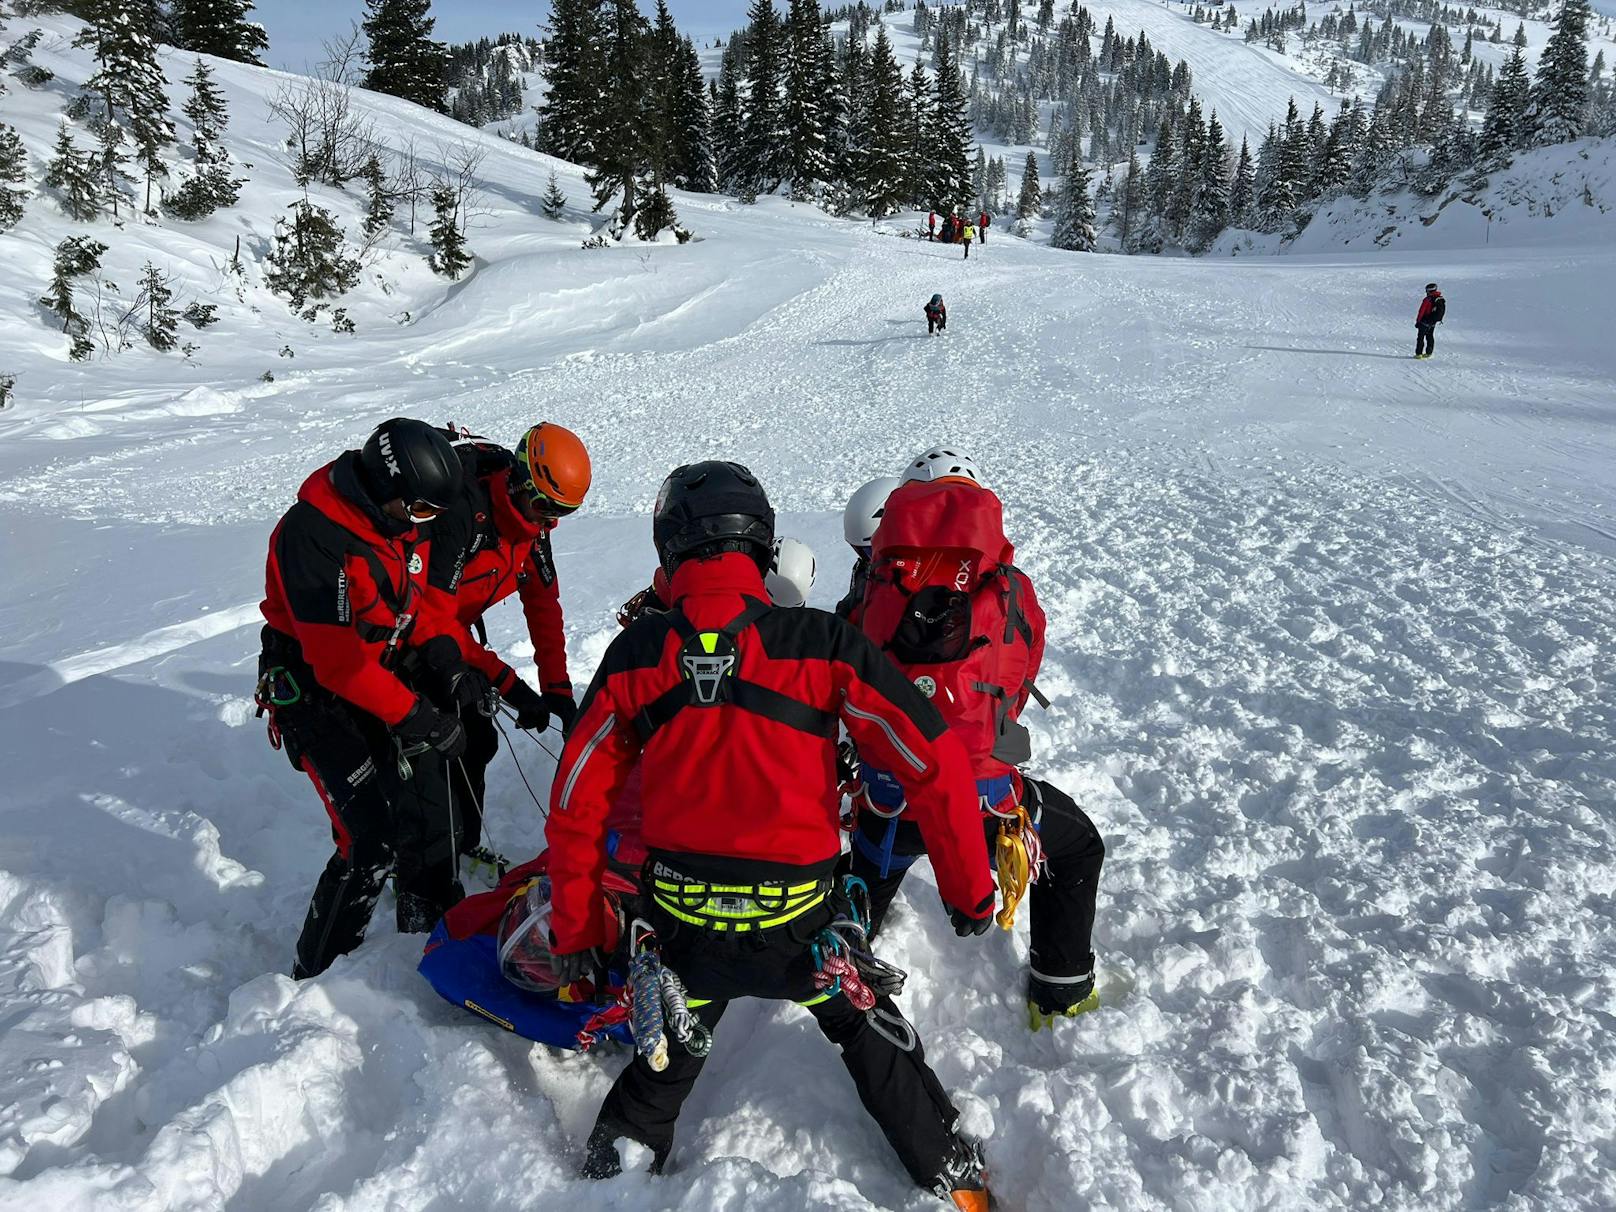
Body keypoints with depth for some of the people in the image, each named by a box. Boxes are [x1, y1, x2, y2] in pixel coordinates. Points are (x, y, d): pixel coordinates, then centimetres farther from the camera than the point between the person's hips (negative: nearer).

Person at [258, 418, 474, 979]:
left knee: (428, 822, 9)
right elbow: (338, 659, -29)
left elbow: (422, 603, 13)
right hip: (319, 694, -7)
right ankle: (318, 972, 7)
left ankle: (431, 931, 30)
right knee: (372, 842, -13)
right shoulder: (311, 536, -28)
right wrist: (415, 716, -27)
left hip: (389, 679, 8)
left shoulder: (407, 522, -3)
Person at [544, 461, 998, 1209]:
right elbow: (936, 766, -13)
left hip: (681, 918, 1)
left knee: (667, 1059, 30)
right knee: (867, 1033, 27)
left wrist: (573, 929, 13)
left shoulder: (635, 653, -7)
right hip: (797, 920, -1)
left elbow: (577, 800, 0)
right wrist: (969, 889, 1)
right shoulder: (820, 642, -15)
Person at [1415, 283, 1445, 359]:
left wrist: (1418, 321, -8)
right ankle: (1429, 353, 19)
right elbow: (1442, 312, 12)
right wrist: (1437, 319, 21)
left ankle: (1419, 353, -5)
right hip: (1433, 323, 7)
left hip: (1425, 321, -7)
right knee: (1430, 337, 17)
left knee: (1420, 337, -1)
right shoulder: (1441, 299, 5)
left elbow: (1421, 311, -15)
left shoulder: (1427, 299, -17)